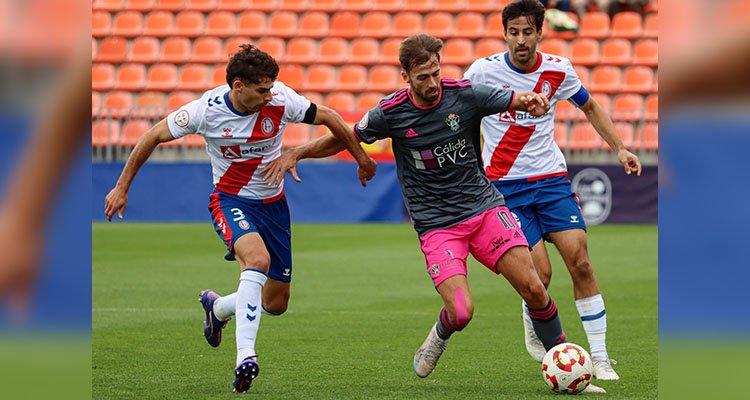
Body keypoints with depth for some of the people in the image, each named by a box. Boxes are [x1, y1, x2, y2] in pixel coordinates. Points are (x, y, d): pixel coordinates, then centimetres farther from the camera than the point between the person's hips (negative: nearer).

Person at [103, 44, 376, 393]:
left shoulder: (281, 101, -16)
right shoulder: (207, 109, -19)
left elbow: (327, 117, 1)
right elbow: (154, 136, -7)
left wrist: (361, 158, 10)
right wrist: (122, 187, -5)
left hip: (273, 203, 4)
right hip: (231, 200, -4)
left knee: (276, 303, 6)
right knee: (258, 258, -36)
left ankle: (217, 307, 39)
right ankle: (245, 355, -40)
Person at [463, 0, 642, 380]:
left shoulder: (558, 70, -1)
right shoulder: (483, 71, -9)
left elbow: (590, 108, 17)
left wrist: (619, 149, 8)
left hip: (551, 178, 3)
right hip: (505, 185, -3)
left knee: (580, 262, -10)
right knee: (540, 273, -14)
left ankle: (600, 358, -2)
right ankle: (533, 334, 19)